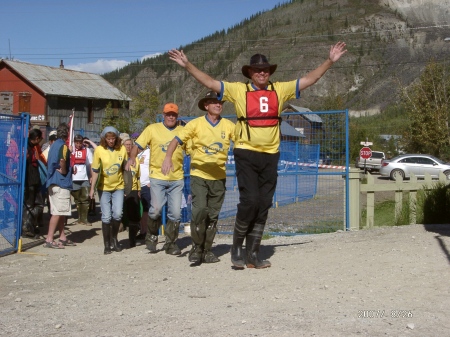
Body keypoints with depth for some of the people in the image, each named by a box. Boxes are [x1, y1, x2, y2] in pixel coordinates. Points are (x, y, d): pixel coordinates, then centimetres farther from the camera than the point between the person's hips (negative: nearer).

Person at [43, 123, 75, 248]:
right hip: (61, 183, -9)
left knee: (62, 212, 15)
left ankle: (63, 238, 21)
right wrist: (64, 171, -12)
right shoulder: (63, 146, -12)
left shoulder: (54, 144, 15)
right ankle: (49, 240, -9)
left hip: (53, 182, 10)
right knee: (58, 212, -8)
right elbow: (62, 161, -28)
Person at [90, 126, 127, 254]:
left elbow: (125, 168, 5)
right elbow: (95, 170, -6)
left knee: (117, 214, -10)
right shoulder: (99, 150, -10)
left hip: (118, 186, 1)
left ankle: (114, 238, 16)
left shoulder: (122, 149, -5)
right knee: (106, 216, -2)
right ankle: (107, 245, 11)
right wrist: (92, 188, -10)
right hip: (104, 187, -1)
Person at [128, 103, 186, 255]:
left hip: (176, 178, 2)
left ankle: (171, 243, 18)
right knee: (156, 209, -11)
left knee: (175, 213, 2)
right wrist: (132, 158, -16)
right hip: (157, 177, -2)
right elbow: (138, 145, 2)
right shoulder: (152, 129, 4)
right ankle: (152, 236, 17)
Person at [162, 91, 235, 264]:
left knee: (213, 215, 8)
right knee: (200, 209, -17)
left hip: (219, 177, 3)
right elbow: (177, 140, -6)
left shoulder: (228, 125, 3)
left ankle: (207, 250, 20)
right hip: (199, 175, -3)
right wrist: (168, 158, -21)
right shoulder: (196, 124, -3)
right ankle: (196, 247, 1)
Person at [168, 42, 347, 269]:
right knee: (249, 201, -12)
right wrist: (187, 65, -9)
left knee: (263, 207, 6)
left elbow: (308, 79, 13)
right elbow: (210, 83, -1)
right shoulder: (238, 90, 3)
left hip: (270, 156, 4)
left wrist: (330, 61, 9)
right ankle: (236, 247, 9)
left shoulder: (280, 90, 10)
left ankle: (253, 254, 16)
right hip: (246, 154, -3)